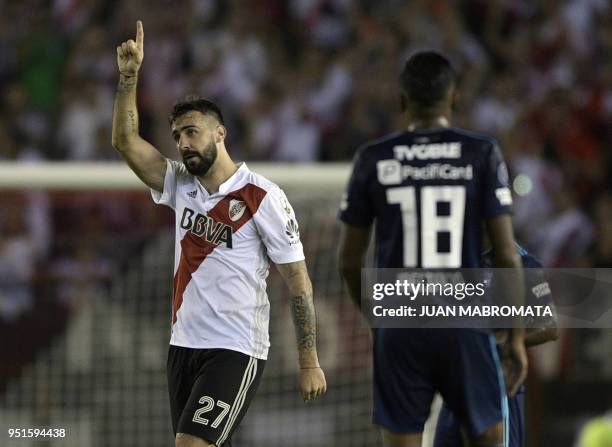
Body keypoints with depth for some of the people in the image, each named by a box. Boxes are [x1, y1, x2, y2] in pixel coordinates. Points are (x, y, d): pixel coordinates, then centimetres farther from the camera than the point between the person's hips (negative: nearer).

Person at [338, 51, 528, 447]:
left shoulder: (373, 160, 1)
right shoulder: (482, 154, -3)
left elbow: (349, 259, 6)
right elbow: (506, 254, -5)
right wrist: (517, 337, 2)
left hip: (399, 329, 1)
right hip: (465, 325, -1)